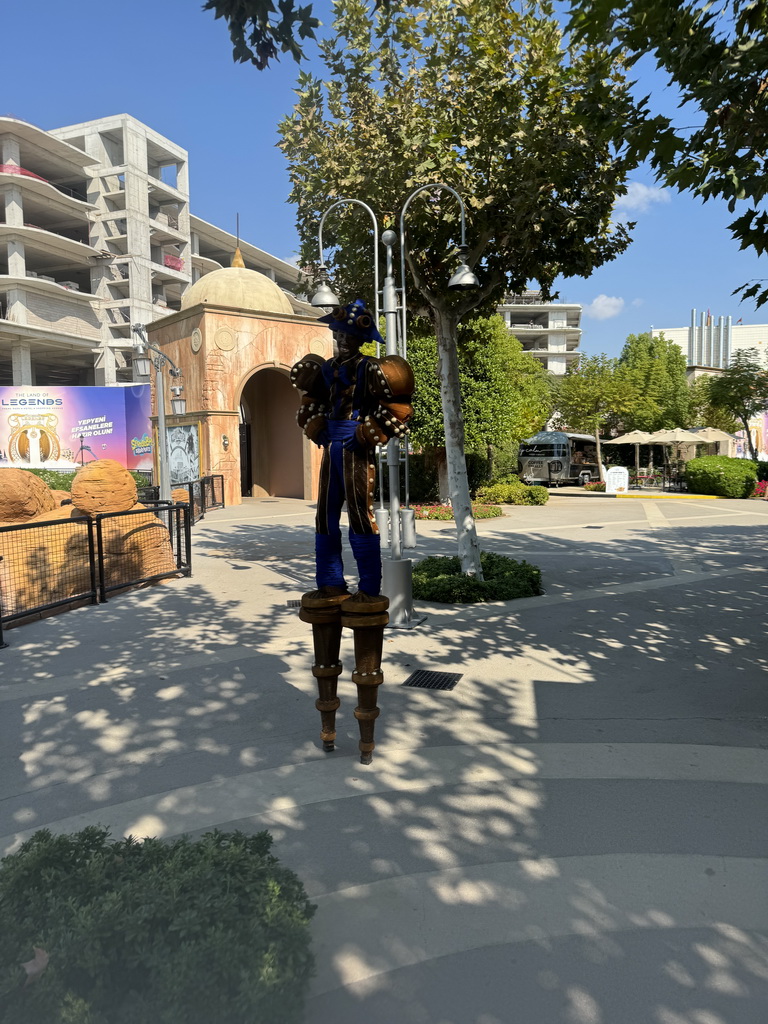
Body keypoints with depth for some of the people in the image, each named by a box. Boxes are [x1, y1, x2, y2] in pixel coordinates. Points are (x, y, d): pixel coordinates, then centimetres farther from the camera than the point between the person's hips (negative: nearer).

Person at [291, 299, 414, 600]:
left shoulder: (369, 370, -8)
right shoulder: (327, 368, 12)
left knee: (360, 515, -6)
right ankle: (331, 583, 19)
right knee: (326, 515, 9)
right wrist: (318, 433, 9)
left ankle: (369, 588, 2)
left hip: (356, 450, -7)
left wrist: (364, 436, -13)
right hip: (331, 448, 7)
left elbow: (397, 411, -12)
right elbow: (310, 405, 25)